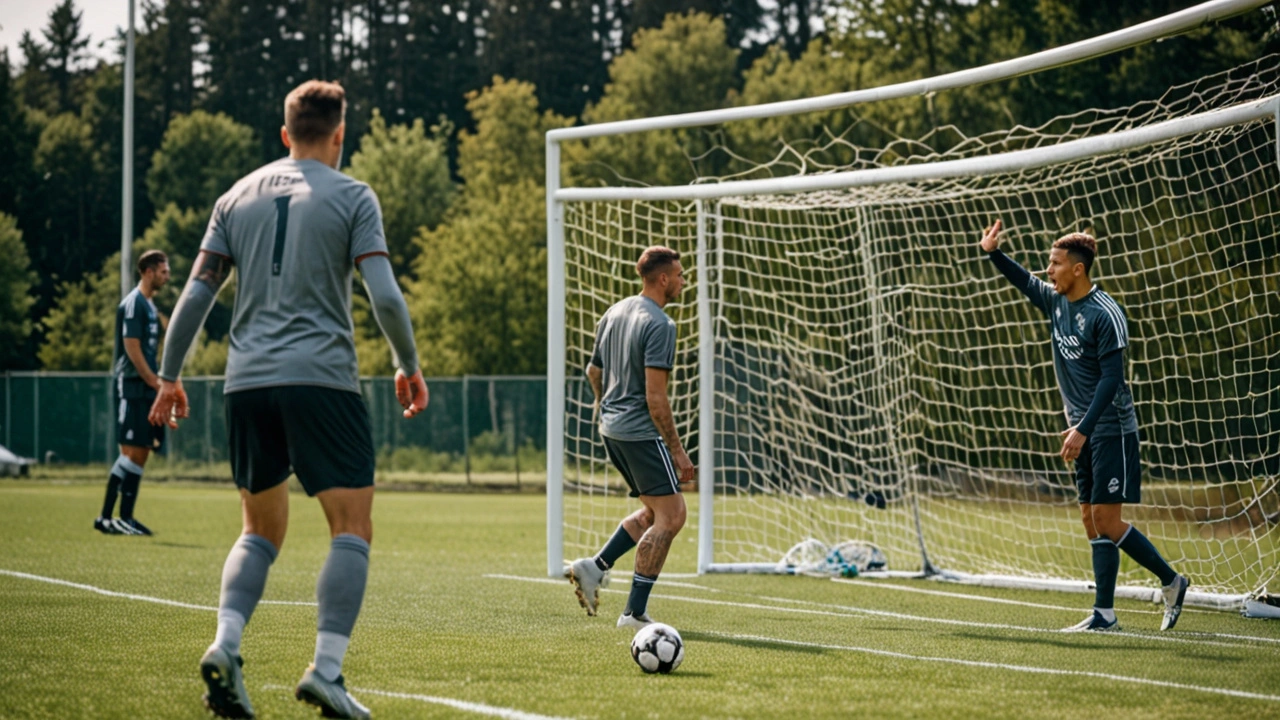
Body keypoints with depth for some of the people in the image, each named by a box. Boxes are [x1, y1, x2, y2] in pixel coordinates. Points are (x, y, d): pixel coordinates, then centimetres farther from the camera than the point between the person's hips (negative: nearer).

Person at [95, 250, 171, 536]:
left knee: (141, 453, 7)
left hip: (146, 387, 10)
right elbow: (132, 347, -16)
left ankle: (126, 516, 10)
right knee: (132, 451, -12)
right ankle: (106, 517, -11)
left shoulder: (149, 305, 19)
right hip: (133, 386, -10)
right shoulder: (134, 303, -10)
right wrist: (155, 382, -15)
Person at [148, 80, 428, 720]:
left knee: (261, 530, 16)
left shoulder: (238, 198, 13)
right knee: (352, 529, -1)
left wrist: (169, 377, 18)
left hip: (247, 381, 5)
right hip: (322, 379, -5)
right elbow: (385, 296, -7)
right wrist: (409, 368, 7)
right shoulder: (351, 197, 1)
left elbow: (196, 295, 10)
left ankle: (225, 646, -5)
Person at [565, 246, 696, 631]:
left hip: (611, 429, 9)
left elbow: (593, 371, 22)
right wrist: (678, 451, -16)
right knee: (670, 516, -4)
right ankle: (635, 611, -7)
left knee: (654, 512, 19)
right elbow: (655, 396, -20)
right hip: (642, 432, -9)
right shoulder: (659, 325, -16)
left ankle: (595, 567, 9)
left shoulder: (614, 313, 11)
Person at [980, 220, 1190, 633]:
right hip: (1085, 432, 8)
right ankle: (1104, 615, 9)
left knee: (1105, 520, -10)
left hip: (1111, 430, -8)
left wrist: (1083, 429, -24)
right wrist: (993, 253, 10)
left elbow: (1112, 378, -19)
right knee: (1091, 520, 5)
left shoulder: (1105, 315, -17)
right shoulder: (1055, 300, 7)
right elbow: (1024, 281, 26)